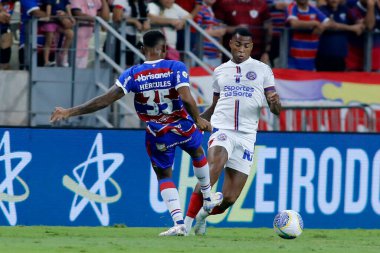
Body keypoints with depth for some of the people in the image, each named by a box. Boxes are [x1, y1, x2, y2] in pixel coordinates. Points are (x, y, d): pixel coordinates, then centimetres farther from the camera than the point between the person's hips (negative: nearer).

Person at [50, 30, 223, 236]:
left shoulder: (133, 74, -13)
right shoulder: (176, 68, -16)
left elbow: (107, 99, -18)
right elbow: (186, 98, -27)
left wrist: (70, 112, -15)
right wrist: (198, 120, -9)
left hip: (157, 136, 0)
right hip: (184, 127, 0)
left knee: (164, 176, 18)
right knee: (197, 152, 32)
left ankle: (179, 224, 4)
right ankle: (207, 199, 52)